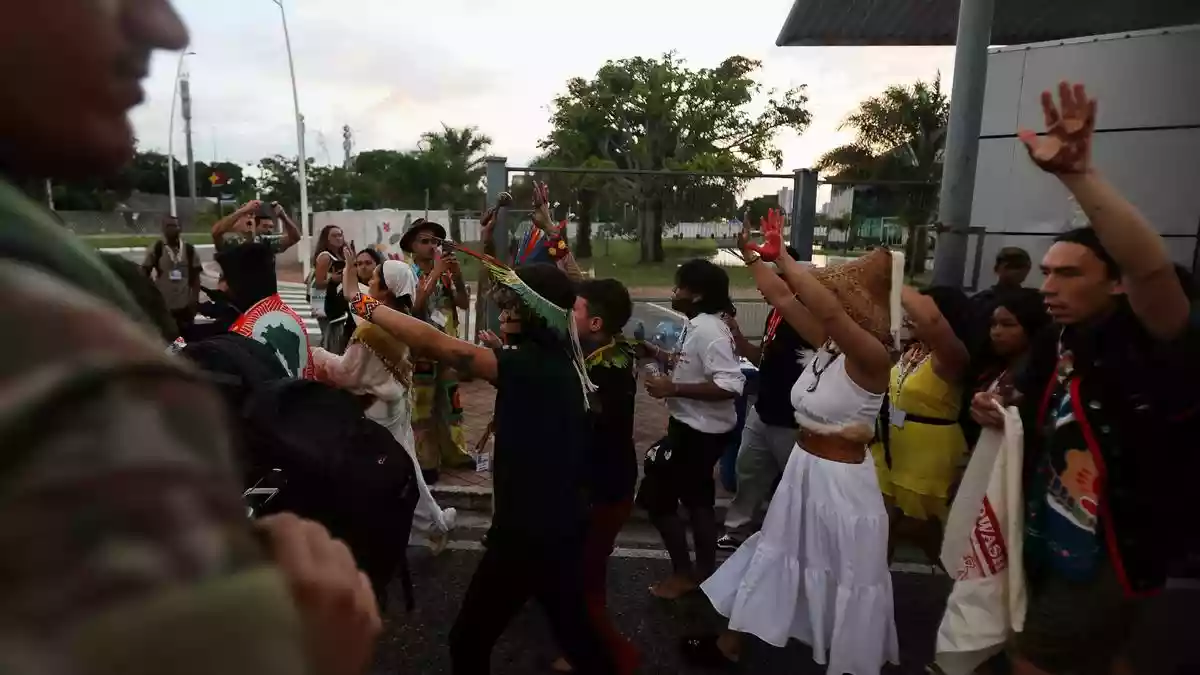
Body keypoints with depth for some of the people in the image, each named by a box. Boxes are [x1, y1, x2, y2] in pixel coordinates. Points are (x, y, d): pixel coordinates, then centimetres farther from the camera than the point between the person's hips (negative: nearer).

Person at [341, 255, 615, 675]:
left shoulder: (532, 366, -24)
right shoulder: (556, 363, 2)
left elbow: (435, 343, -27)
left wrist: (367, 307, -16)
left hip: (530, 531, -9)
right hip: (557, 523, 9)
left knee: (469, 639, 9)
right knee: (572, 625, 26)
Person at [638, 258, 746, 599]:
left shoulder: (709, 330, -24)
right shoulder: (696, 327, 7)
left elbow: (731, 385, -32)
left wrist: (672, 389, -30)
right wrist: (655, 354, 7)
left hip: (699, 431, -10)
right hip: (695, 427, 10)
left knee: (656, 496, 1)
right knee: (697, 499, 21)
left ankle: (683, 572, 15)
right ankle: (704, 569, 37)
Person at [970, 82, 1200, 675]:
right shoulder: (1058, 339, -1)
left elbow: (1153, 268, -46)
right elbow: (1038, 404, 17)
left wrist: (1077, 174, -53)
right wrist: (999, 405, -7)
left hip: (1111, 549, -8)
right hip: (1054, 532, 8)